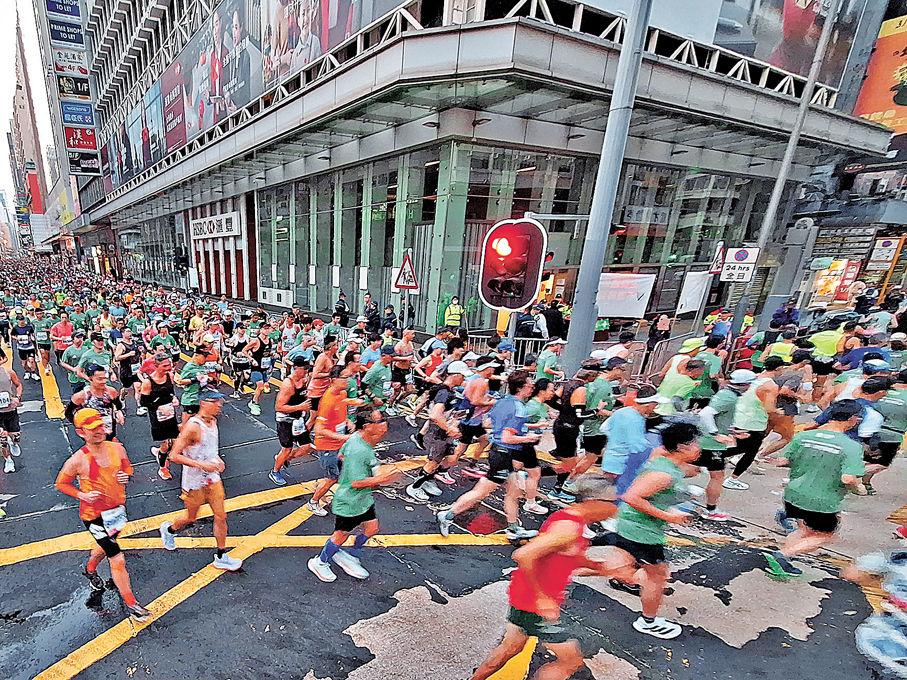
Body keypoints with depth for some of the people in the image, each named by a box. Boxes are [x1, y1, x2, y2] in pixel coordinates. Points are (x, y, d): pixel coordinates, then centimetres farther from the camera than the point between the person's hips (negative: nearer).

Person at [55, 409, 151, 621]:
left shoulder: (117, 448, -7)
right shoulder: (77, 460, -20)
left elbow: (128, 469, 9)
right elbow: (60, 484, -3)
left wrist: (126, 477, -12)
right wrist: (82, 495, -19)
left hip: (117, 508, 5)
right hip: (94, 515, -5)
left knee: (105, 547, 30)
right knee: (117, 559, -5)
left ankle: (90, 570, 63)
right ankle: (131, 605, 9)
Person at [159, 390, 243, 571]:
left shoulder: (213, 421, 1)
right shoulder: (192, 427, -24)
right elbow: (174, 456, -23)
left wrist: (217, 459, 3)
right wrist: (201, 465, -28)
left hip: (213, 478, 6)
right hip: (194, 482, -6)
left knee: (221, 516, 6)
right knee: (190, 518, 17)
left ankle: (221, 558, 20)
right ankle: (169, 529, 51)